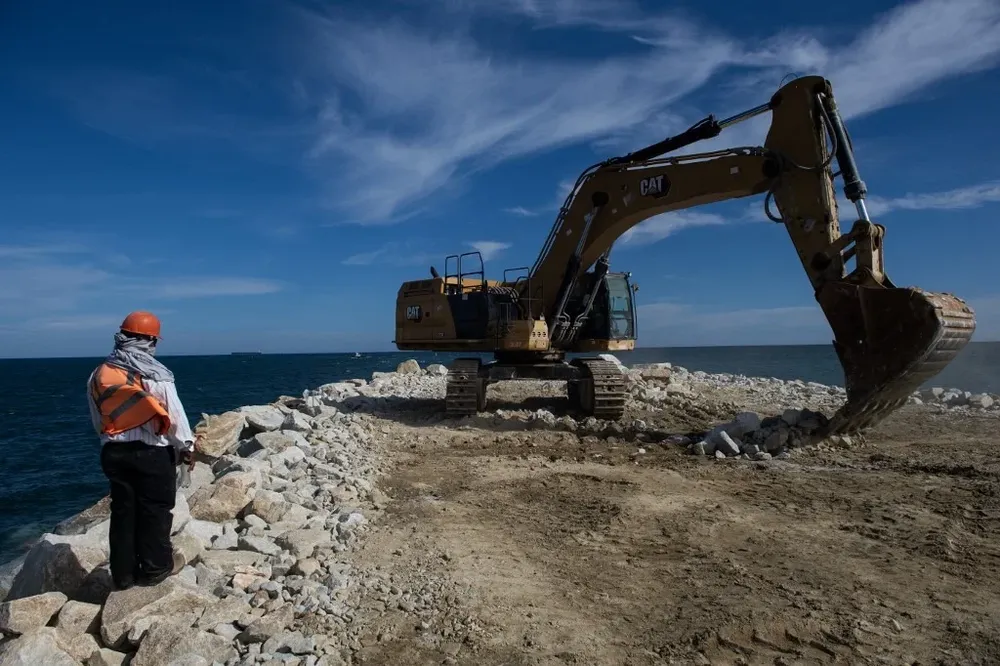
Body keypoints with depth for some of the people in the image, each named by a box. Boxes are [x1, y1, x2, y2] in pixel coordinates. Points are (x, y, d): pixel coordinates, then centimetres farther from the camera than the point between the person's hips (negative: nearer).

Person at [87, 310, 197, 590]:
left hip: (114, 452, 5)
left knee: (122, 511, 13)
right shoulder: (155, 375, -14)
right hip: (153, 453, -5)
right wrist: (186, 446, 1)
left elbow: (98, 420, 12)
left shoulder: (98, 375, 4)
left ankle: (123, 573, 22)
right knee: (155, 511, 7)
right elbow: (175, 416, -12)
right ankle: (155, 568, 17)